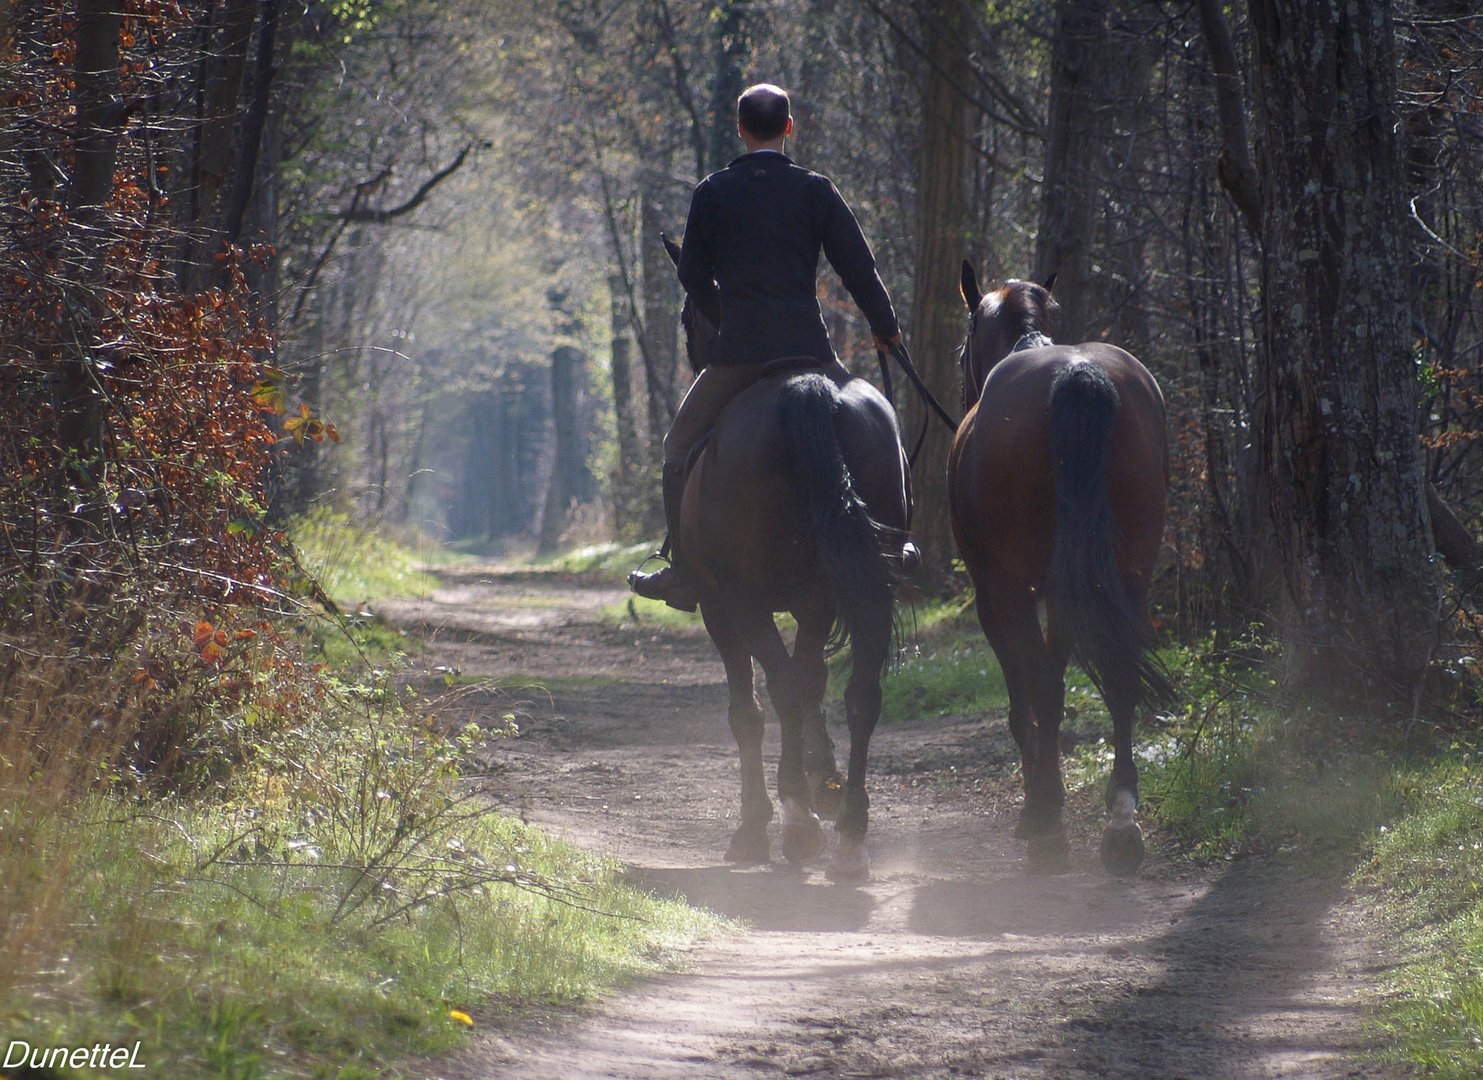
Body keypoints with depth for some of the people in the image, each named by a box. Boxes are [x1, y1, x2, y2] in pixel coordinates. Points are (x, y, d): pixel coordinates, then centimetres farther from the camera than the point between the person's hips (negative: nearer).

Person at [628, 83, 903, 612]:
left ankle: (683, 572, 6)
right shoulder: (814, 190, 3)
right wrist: (886, 328, 18)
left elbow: (693, 274, 11)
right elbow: (857, 266, 4)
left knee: (681, 446, 14)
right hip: (807, 345, 0)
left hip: (737, 349, 0)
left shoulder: (712, 193, 4)